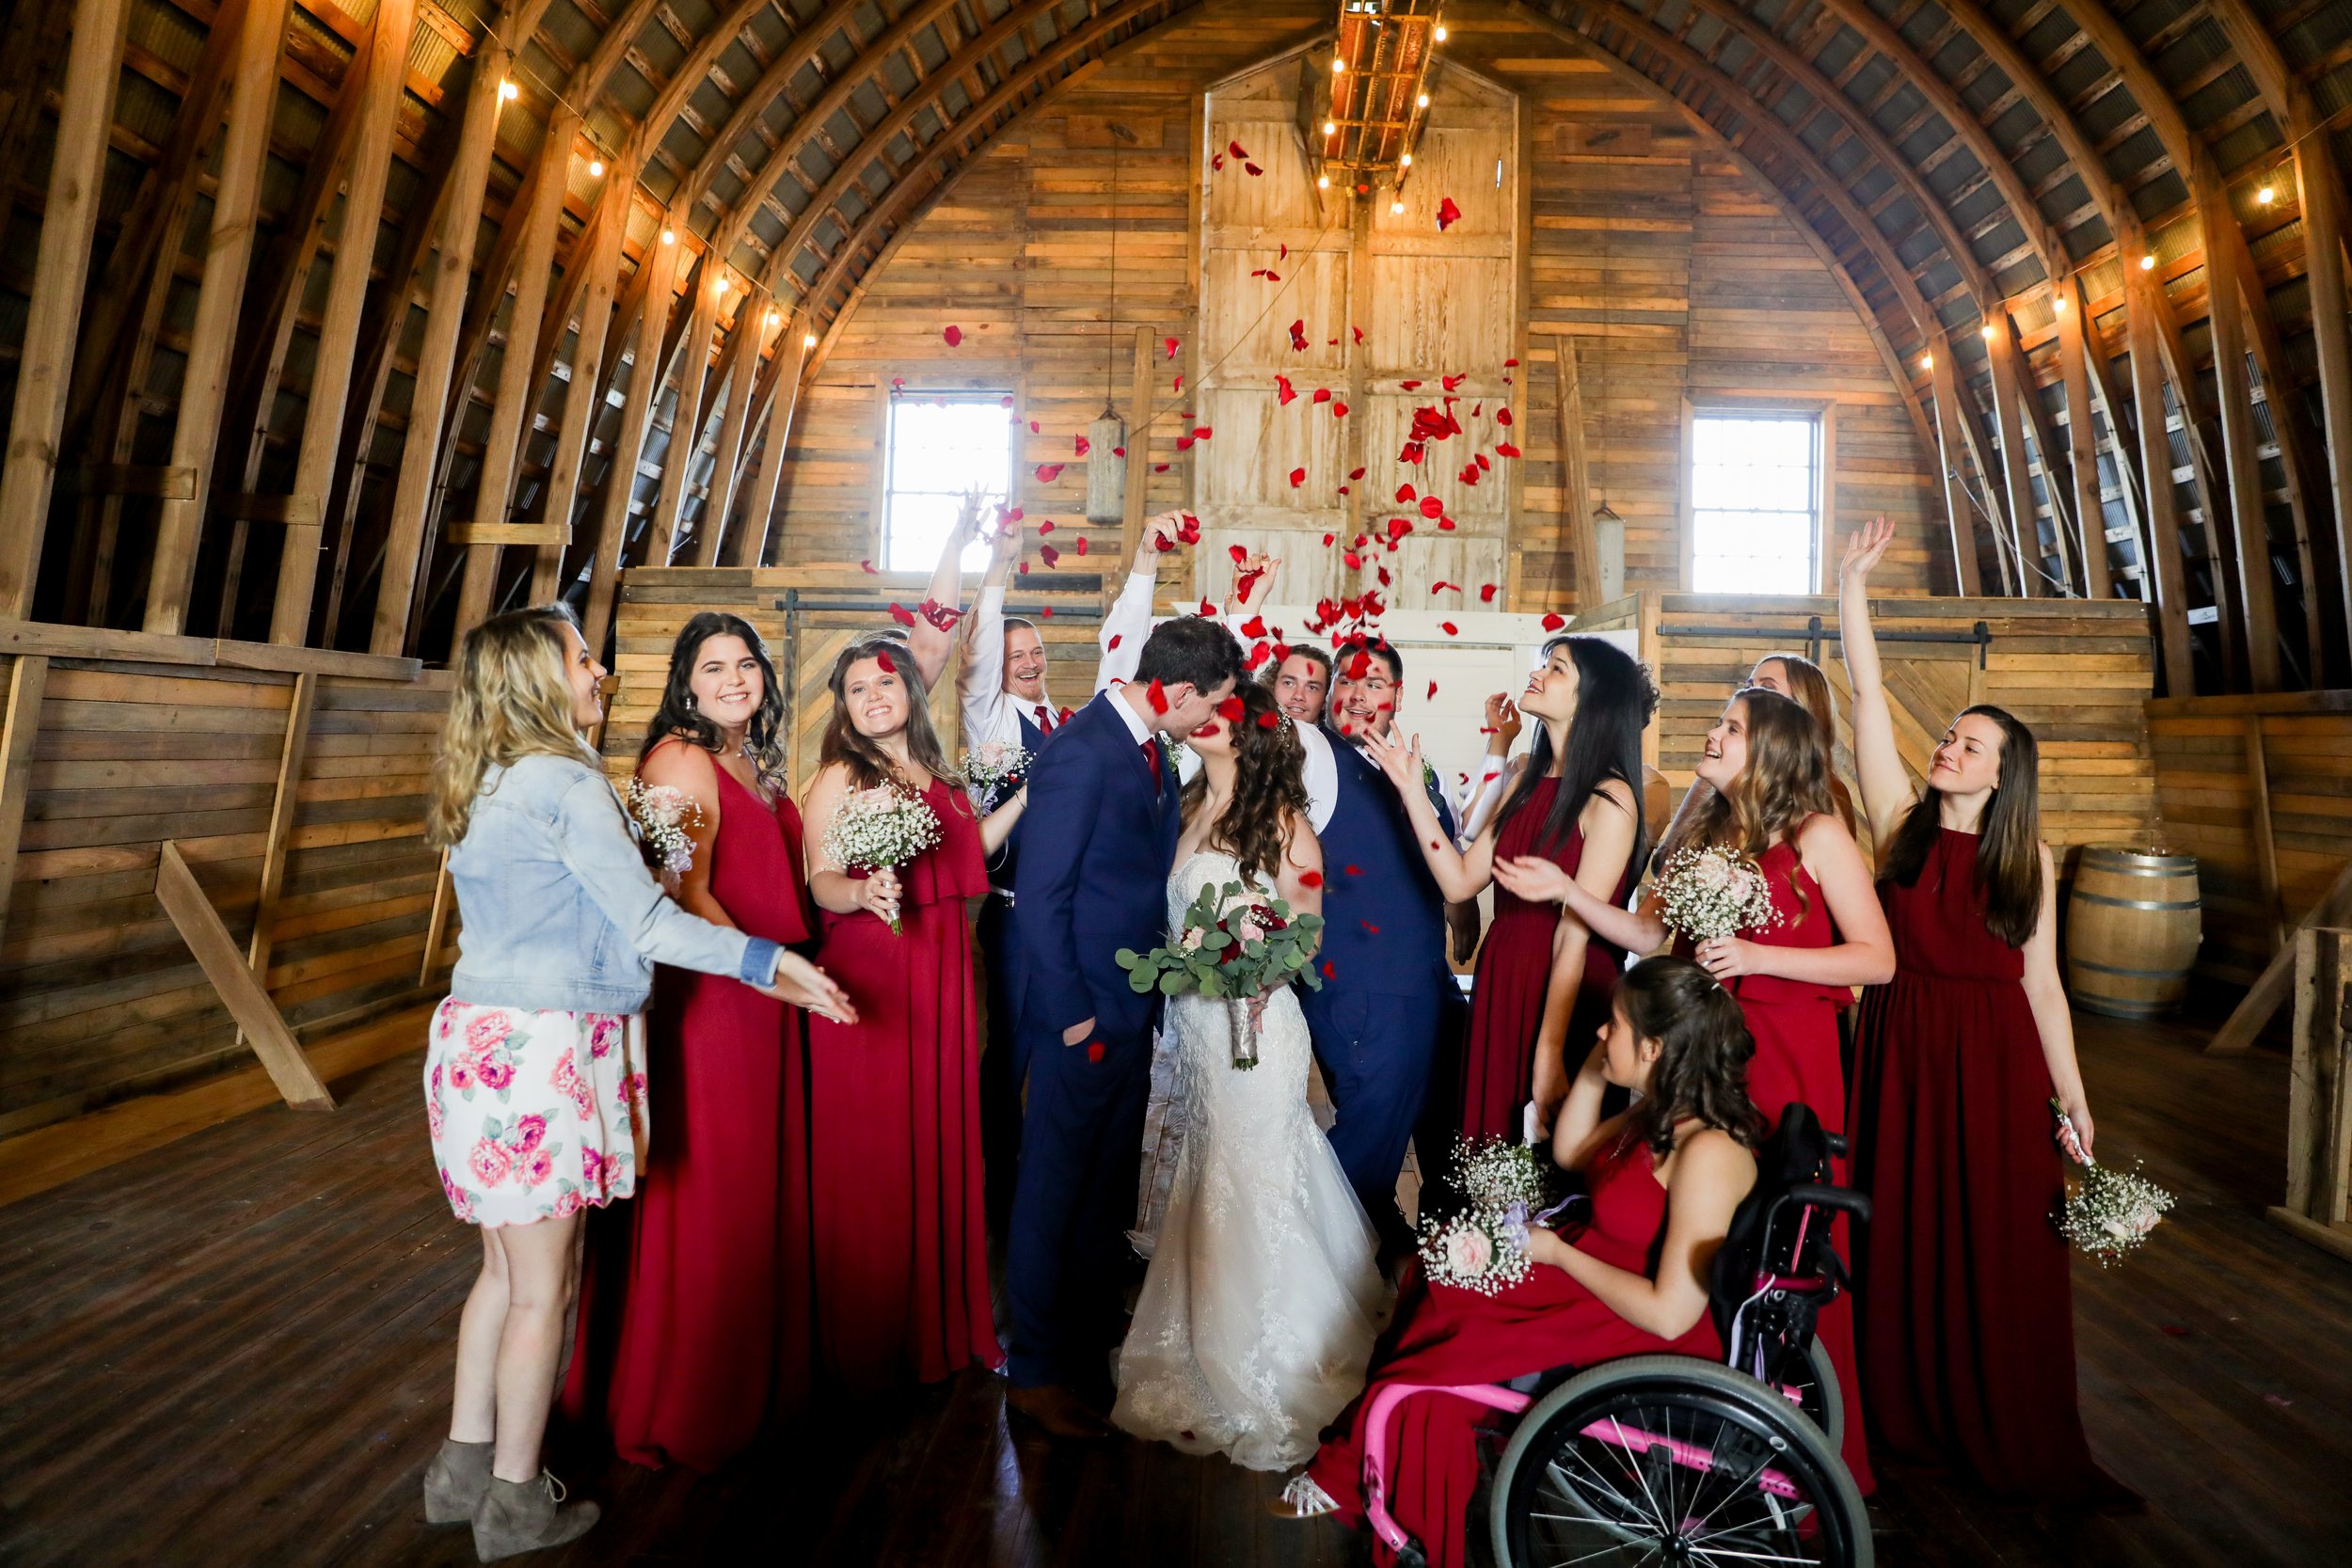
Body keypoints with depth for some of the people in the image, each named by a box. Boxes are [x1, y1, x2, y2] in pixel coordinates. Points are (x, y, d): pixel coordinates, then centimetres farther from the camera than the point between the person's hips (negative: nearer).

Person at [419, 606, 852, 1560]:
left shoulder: (482, 785, 12)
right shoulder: (566, 782, -16)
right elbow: (647, 922, -17)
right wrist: (772, 963, -12)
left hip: (481, 1039, 9)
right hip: (542, 1052, -9)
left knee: (507, 1268, 20)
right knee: (544, 1287, 6)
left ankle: (465, 1465, 34)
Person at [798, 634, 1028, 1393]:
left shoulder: (937, 776, 13)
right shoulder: (838, 779, -6)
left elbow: (967, 848, 19)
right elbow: (822, 883, -12)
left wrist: (1030, 792, 16)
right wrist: (864, 893, -32)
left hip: (940, 979, 6)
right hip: (866, 980, -6)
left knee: (940, 1137, 11)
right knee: (871, 1152, 1)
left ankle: (939, 1320, 28)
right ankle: (867, 1343, 18)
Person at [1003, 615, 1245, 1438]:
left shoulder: (1152, 750, 7)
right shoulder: (1080, 754, -19)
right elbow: (1039, 898, -19)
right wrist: (1071, 1013, -16)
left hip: (1133, 1011, 9)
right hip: (1085, 1015, -9)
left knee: (1108, 1191, 19)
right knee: (1053, 1192, 7)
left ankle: (1091, 1348, 36)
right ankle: (1037, 1373, 24)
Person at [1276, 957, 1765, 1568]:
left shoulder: (1709, 1153, -30)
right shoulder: (1663, 1114, -1)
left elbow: (1670, 1313, -30)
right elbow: (1570, 1153, 14)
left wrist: (1557, 1252, -18)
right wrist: (1591, 1075, -2)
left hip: (1645, 1336, -9)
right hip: (1593, 1271, 9)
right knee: (1439, 1277, 5)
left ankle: (1346, 1478, 16)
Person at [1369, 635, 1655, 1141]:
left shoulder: (1610, 799, -14)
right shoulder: (1528, 779, 6)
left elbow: (1575, 938, -18)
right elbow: (1460, 881, 1)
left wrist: (1550, 1052, -17)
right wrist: (1413, 791, -3)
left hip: (1567, 999, -6)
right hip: (1499, 990, 6)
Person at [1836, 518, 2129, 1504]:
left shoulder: (2026, 856, 2)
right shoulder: (1902, 823, 1)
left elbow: (2040, 984, 2)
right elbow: (1869, 699, -6)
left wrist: (2073, 1102, 0)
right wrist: (1852, 586, -9)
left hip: (1995, 1063, 0)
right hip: (1903, 1052, 0)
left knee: (1999, 1251, 7)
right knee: (1904, 1239, 8)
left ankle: (2011, 1445, 23)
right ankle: (1907, 1417, 24)